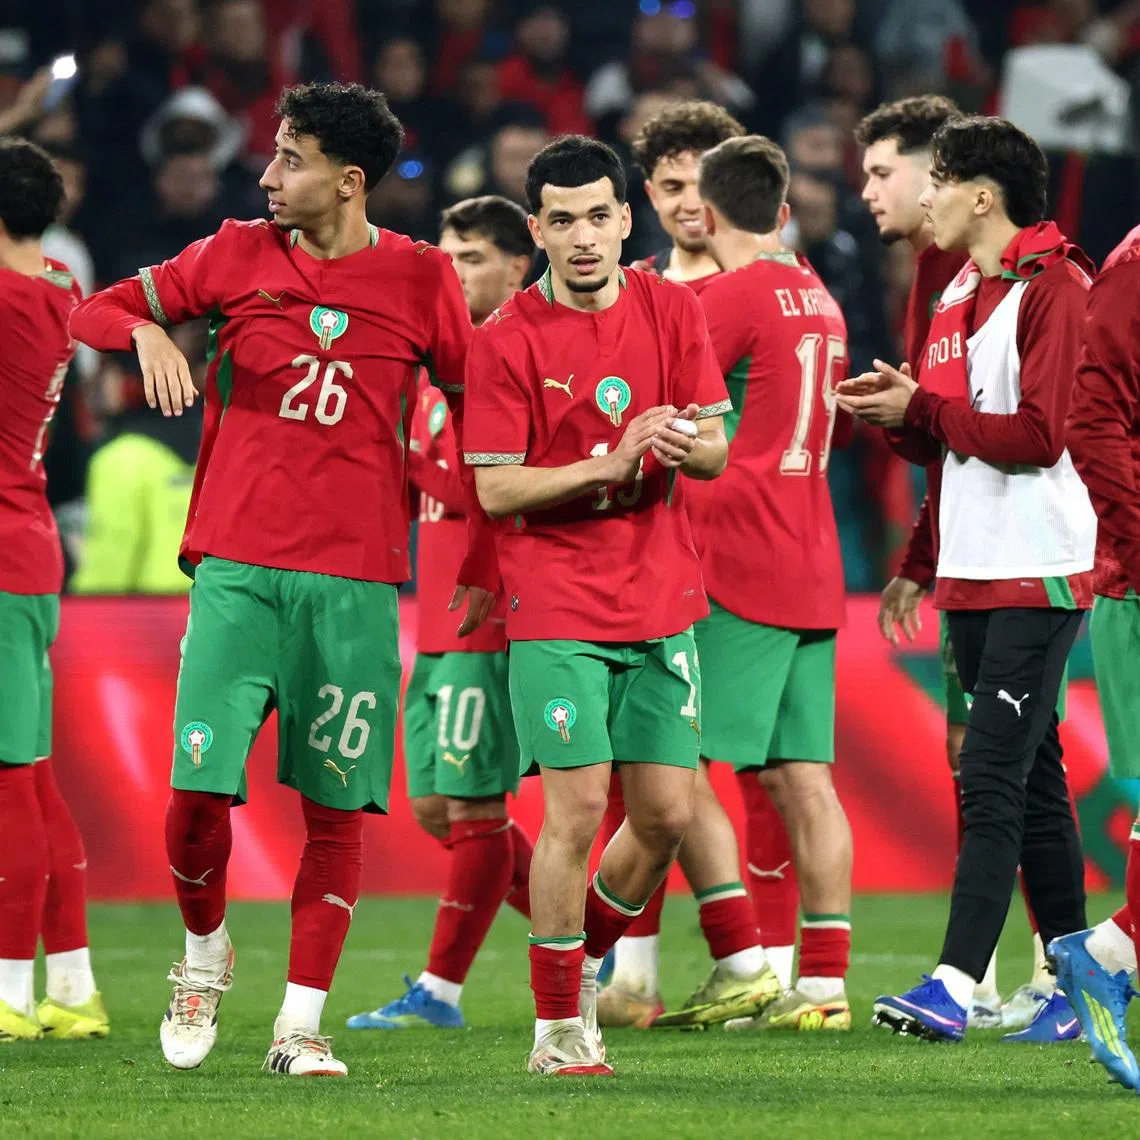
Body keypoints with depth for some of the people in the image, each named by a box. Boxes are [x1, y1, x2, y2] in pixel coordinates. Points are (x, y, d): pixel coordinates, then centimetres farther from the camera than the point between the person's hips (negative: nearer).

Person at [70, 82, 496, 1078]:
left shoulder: (420, 278, 3)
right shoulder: (238, 257, 6)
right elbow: (95, 311, 13)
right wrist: (146, 332, -10)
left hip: (359, 581, 0)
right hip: (238, 566, 1)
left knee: (337, 810, -2)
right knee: (199, 791, -8)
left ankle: (299, 1027, 6)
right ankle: (205, 951, 20)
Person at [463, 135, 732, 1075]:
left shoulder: (672, 311, 4)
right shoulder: (507, 341, -7)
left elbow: (716, 451, 6)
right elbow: (495, 489, -9)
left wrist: (682, 442, -18)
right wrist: (609, 466, -21)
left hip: (662, 600, 4)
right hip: (557, 605, -4)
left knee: (667, 814, 3)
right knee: (578, 809, -9)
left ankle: (586, 956, 29)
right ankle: (560, 1023, 3)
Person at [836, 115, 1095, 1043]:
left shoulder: (1055, 287, -11)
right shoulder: (961, 295, 16)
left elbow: (1040, 435, -18)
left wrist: (923, 410, -12)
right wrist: (899, 414, -1)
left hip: (1038, 574, -9)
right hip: (973, 575, 9)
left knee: (993, 777, -13)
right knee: (1033, 781, 12)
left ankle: (958, 983, -17)